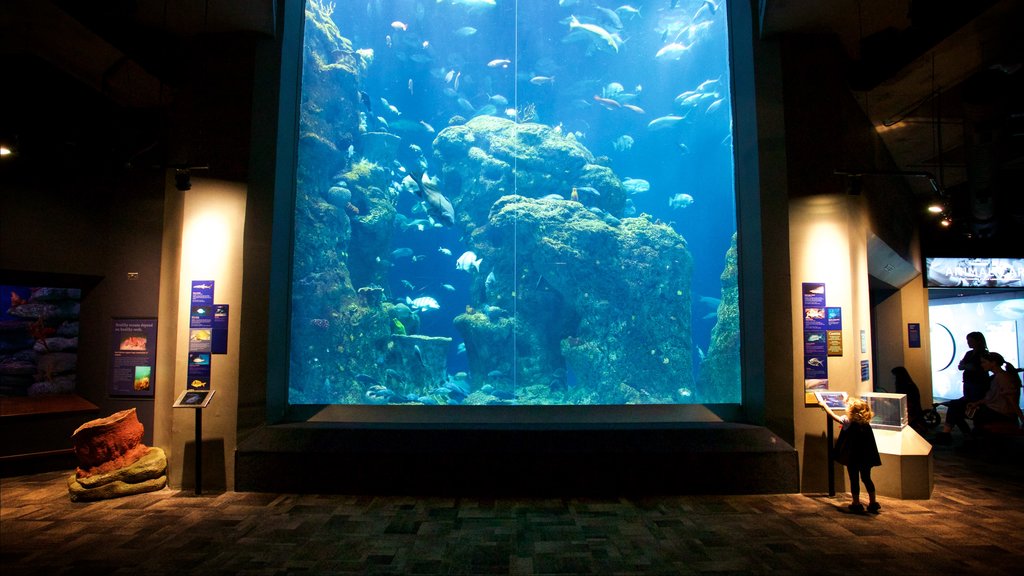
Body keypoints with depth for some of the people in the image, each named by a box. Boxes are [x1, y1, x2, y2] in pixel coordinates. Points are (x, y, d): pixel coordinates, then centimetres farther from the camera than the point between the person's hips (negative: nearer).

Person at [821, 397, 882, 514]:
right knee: (867, 479, 16)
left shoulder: (848, 421, -13)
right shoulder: (866, 423, 2)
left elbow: (833, 415, -3)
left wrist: (824, 405, 14)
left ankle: (856, 504, 9)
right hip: (866, 457, 5)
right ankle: (873, 503, 21)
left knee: (854, 480, 4)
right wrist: (849, 403, 35)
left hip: (853, 458, -5)